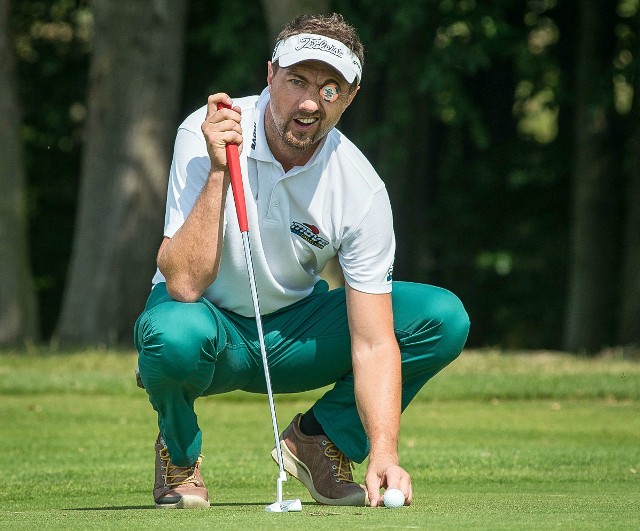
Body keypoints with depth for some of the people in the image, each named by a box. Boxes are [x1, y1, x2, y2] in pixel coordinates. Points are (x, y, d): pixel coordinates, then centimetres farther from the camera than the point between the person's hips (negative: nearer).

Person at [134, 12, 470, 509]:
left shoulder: (362, 189, -18)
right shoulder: (206, 136, -23)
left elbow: (373, 344, -20)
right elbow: (184, 284, -31)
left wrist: (384, 454, -34)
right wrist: (219, 171, -39)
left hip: (294, 330, 3)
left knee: (444, 318, -18)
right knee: (173, 334, -40)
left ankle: (319, 441, 4)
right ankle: (179, 451, -4)